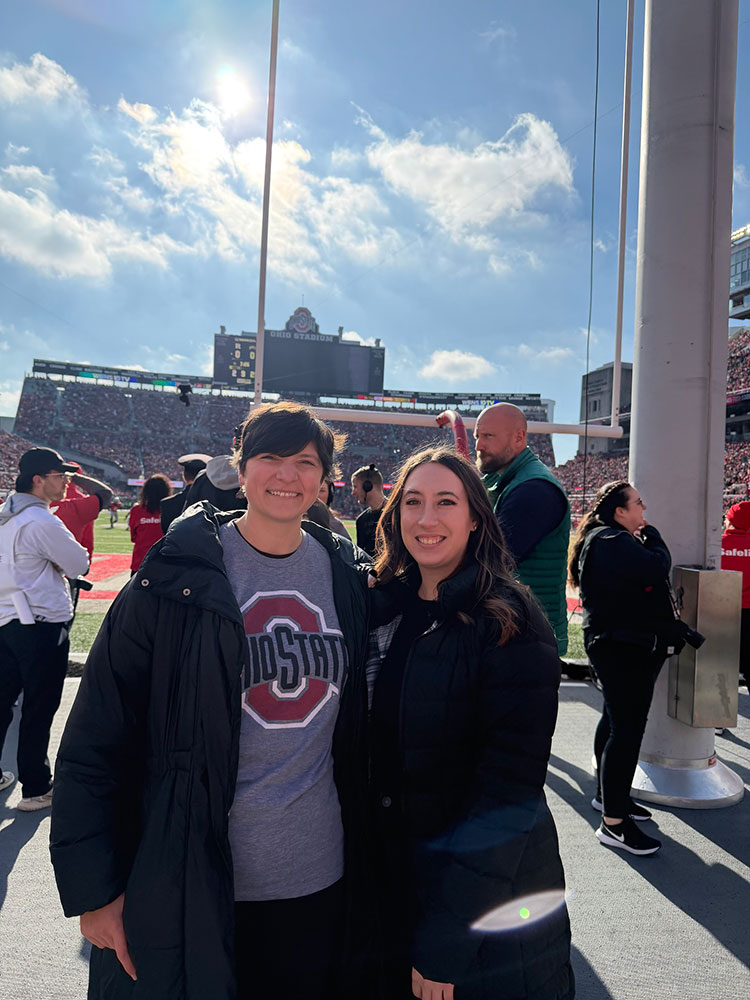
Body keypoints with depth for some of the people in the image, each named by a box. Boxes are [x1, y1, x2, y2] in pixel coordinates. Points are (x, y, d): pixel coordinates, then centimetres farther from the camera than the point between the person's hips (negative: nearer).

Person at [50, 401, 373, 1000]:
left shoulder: (348, 577, 0)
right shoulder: (178, 575, -11)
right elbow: (97, 736, -9)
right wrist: (92, 886, -9)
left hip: (319, 876, 4)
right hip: (188, 881, -3)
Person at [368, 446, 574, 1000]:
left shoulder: (509, 624, -19)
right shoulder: (385, 609, -2)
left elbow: (509, 788, -20)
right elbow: (369, 748, 6)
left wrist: (443, 944, -19)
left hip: (490, 907, -5)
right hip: (391, 881, 5)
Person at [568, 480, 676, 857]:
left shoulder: (607, 540, 15)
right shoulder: (612, 543, -20)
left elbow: (647, 577, 17)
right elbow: (657, 568, -28)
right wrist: (650, 533, -10)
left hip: (619, 645, 12)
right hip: (625, 649, -12)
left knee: (615, 720, 21)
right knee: (627, 729, -9)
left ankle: (608, 793, 36)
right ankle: (613, 823, -2)